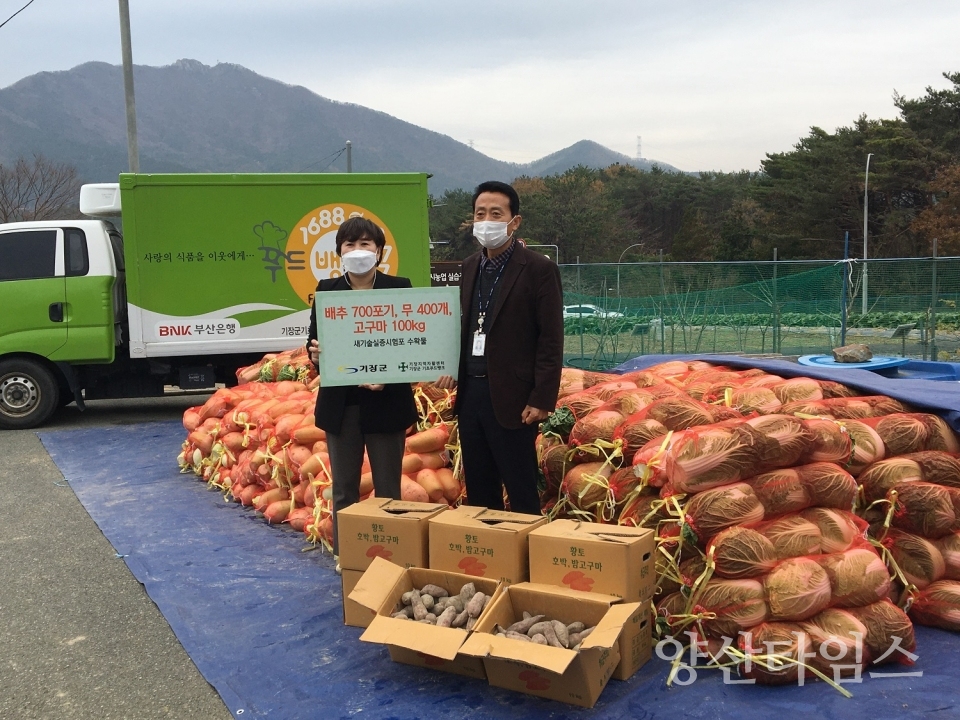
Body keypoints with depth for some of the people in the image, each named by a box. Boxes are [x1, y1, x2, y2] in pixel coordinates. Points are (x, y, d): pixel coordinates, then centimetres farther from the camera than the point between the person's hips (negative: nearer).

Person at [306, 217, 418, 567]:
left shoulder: (399, 287, -2)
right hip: (341, 403, 2)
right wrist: (314, 353, -16)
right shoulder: (327, 290, 5)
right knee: (344, 487, 10)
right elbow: (314, 338, 8)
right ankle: (344, 555, 21)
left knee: (388, 487, 7)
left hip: (386, 402, -2)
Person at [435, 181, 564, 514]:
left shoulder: (539, 269, -9)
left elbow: (551, 341, -11)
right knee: (478, 491, 14)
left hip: (511, 397, -6)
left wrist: (542, 399, -15)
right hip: (470, 392, 7)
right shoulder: (470, 266, 12)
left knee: (521, 493, 2)